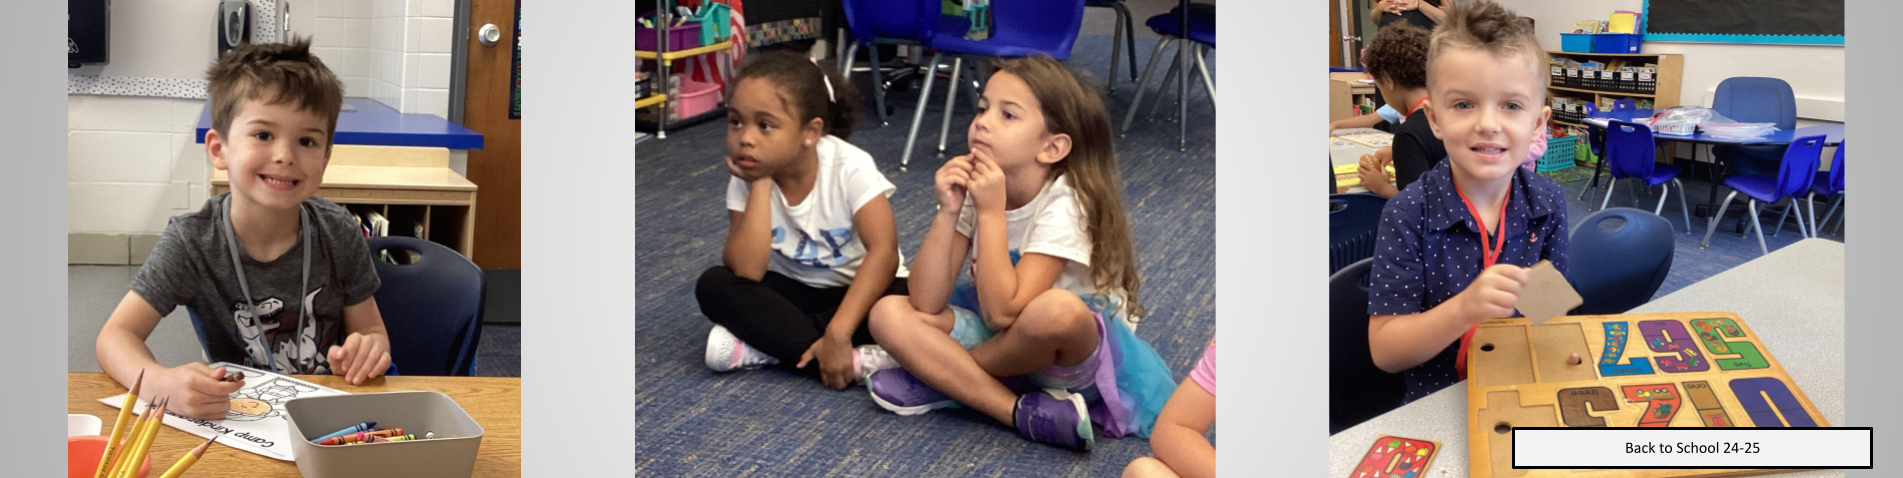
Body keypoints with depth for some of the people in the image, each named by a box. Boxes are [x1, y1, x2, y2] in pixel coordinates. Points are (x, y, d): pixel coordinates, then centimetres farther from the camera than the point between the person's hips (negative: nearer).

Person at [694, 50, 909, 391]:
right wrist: (760, 186, -27)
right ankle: (855, 361, -29)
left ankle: (764, 347, -27)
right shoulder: (746, 177, -14)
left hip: (859, 290, -3)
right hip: (794, 292, 3)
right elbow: (746, 273, -25)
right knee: (713, 286, -23)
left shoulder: (849, 167, -22)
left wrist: (838, 334, -40)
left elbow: (883, 249, -32)